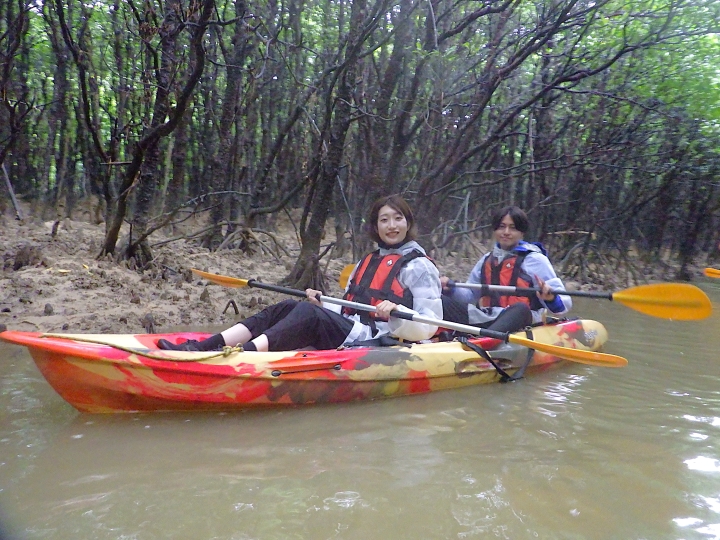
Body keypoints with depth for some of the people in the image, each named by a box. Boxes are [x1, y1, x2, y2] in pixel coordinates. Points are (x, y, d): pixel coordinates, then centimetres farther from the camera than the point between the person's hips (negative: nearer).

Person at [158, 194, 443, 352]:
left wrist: (396, 313, -23)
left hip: (377, 342, -7)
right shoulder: (367, 262, 21)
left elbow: (428, 327, -6)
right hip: (350, 333, 7)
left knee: (308, 313, -29)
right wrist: (323, 303, 5)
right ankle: (203, 347, -22)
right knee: (286, 308, -11)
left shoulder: (419, 266, -1)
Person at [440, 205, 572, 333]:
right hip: (484, 320, 5)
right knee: (441, 302, -11)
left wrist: (551, 299, -24)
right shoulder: (487, 260, 19)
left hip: (518, 322, -5)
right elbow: (471, 295, 26)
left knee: (520, 308, -39)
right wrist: (450, 289, 6)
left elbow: (564, 304, 0)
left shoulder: (535, 259, 4)